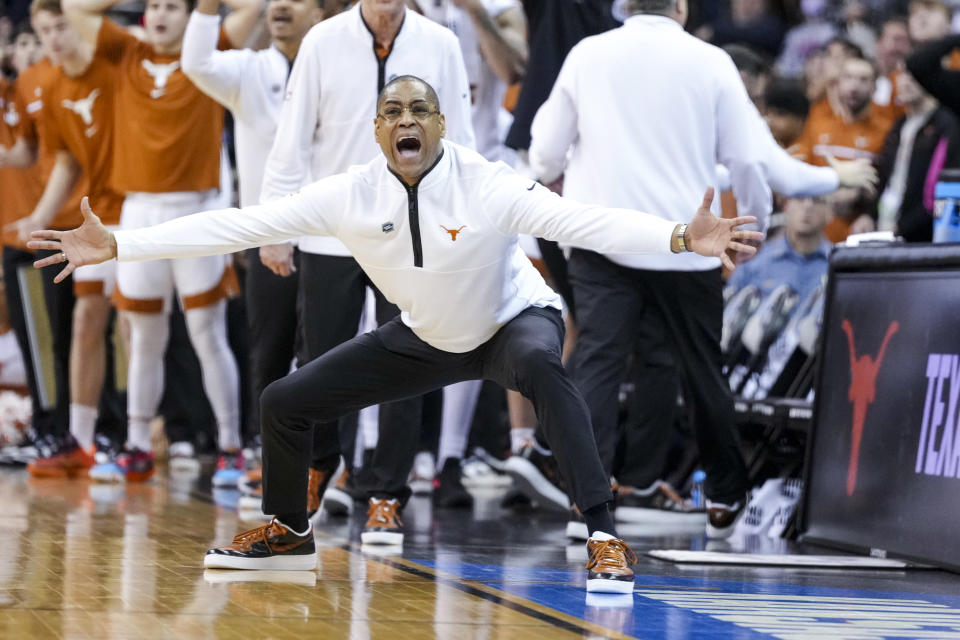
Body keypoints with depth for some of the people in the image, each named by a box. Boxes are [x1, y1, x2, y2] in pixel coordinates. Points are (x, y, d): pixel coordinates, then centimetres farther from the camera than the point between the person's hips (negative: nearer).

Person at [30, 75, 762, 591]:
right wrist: (115, 245, -24)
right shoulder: (349, 195, -21)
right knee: (284, 402, 2)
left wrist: (682, 238, -57)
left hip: (515, 317, -5)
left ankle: (605, 538, -38)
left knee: (541, 365, -41)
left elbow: (588, 222, -41)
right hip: (427, 338, 5)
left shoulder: (486, 185, -31)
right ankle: (290, 534, 31)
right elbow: (238, 225, -20)